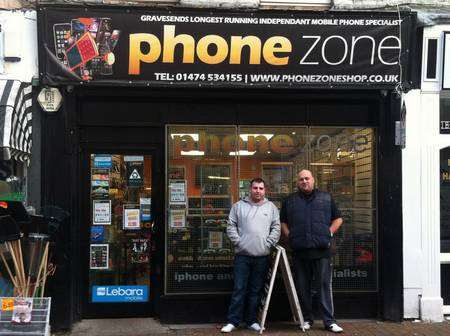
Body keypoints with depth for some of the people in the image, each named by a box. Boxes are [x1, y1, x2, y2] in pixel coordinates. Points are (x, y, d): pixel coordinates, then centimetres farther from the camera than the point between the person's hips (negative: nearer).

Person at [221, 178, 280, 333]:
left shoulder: (271, 207, 9)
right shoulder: (239, 206, 5)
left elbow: (276, 228, 6)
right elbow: (231, 226, 4)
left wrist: (268, 243, -4)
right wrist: (238, 242, -6)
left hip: (262, 256, 2)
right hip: (242, 255, -1)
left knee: (256, 290, 9)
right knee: (239, 289, -1)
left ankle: (252, 321, 19)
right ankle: (233, 321, 6)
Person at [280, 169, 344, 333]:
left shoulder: (326, 198, 11)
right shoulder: (289, 201, 12)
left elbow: (338, 219, 14)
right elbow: (282, 222, 15)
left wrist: (329, 233, 1)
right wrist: (289, 237, 1)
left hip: (322, 249, -1)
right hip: (299, 251, 1)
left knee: (325, 284, -1)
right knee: (303, 287, 7)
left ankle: (329, 321, 4)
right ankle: (307, 319, 18)